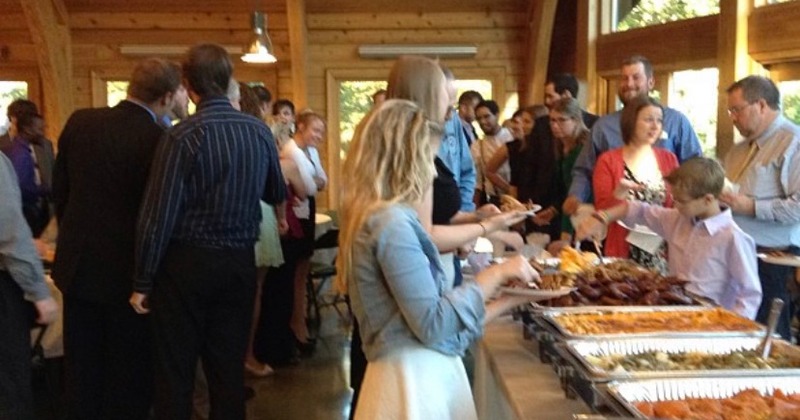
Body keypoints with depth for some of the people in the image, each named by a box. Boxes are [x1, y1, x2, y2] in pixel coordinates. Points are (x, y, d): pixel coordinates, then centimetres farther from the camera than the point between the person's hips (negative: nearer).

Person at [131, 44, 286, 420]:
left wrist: (142, 282, -5)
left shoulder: (182, 137, -14)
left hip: (187, 263, -4)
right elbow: (277, 195, 12)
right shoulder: (259, 131, -2)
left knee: (175, 371, 8)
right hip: (239, 262, 4)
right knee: (229, 369, 13)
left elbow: (158, 217, -14)